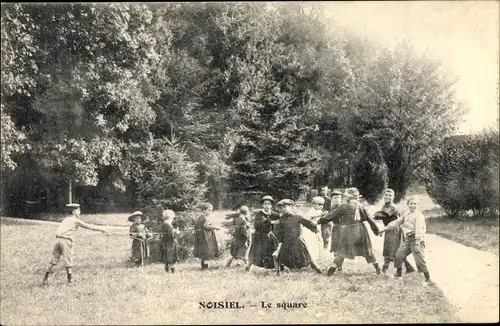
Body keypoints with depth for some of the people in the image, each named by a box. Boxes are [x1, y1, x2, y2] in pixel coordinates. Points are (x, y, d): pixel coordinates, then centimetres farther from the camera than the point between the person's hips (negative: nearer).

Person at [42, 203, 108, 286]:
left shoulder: (66, 219, 23)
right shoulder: (76, 220, 4)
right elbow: (89, 226, 4)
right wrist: (101, 229, 10)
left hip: (58, 239, 6)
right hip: (66, 241, -6)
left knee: (53, 260, 10)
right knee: (68, 261, 5)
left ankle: (45, 279, 8)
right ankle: (70, 280, 15)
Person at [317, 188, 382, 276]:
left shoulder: (344, 206, -6)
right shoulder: (360, 207, 6)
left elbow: (332, 215, -2)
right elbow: (369, 219, 10)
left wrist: (320, 221, 8)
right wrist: (376, 229, 20)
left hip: (348, 231, -4)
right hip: (360, 231, 4)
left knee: (341, 251, 4)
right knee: (367, 250, 16)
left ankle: (332, 269, 1)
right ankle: (378, 269, 20)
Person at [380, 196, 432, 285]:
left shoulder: (419, 215, -12)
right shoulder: (406, 214, 13)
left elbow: (419, 230, -19)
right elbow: (397, 222, 22)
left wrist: (417, 244, -24)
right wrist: (386, 228, 21)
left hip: (416, 239, -8)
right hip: (408, 239, 8)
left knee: (420, 259, -10)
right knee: (399, 254, 11)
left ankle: (428, 279, 0)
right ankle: (398, 274, 29)